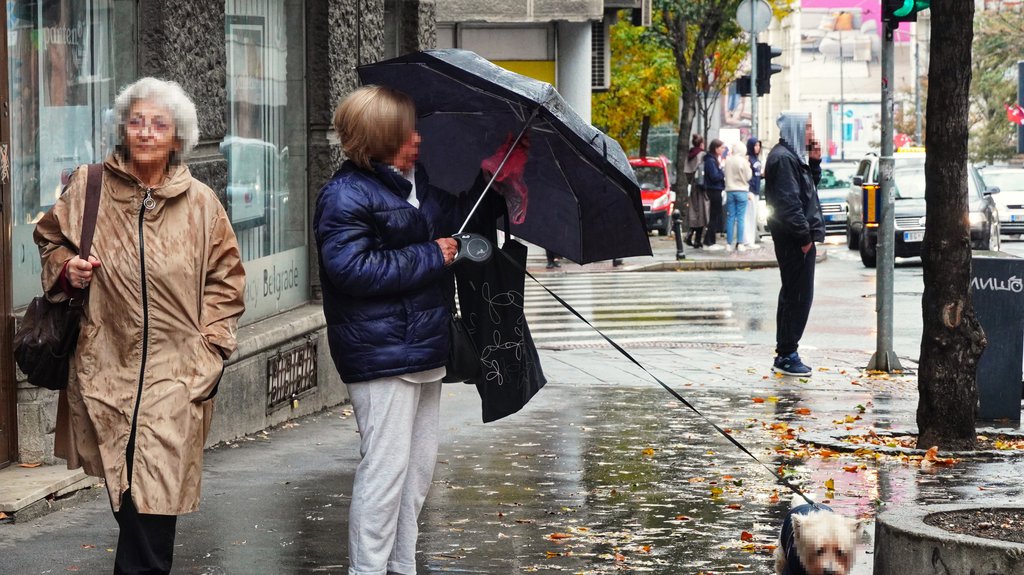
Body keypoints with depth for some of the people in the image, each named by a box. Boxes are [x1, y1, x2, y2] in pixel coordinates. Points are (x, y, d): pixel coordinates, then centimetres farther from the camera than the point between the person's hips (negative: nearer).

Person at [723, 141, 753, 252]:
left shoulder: (728, 160, 0)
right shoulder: (743, 161, -11)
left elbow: (725, 174, 8)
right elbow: (748, 176, -5)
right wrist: (748, 166, 7)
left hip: (730, 191, 3)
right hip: (741, 191, -3)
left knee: (730, 217, 7)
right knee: (740, 218, 0)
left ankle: (729, 243, 7)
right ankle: (740, 243, -3)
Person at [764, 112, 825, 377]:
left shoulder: (793, 156, 17)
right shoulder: (783, 158, -16)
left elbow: (810, 187, 25)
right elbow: (788, 201, -21)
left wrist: (814, 162, 10)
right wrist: (804, 236, -20)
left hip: (796, 239, 11)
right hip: (794, 240, -11)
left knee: (792, 295, 15)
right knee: (798, 296, -8)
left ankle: (785, 354, 21)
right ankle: (786, 355, -5)